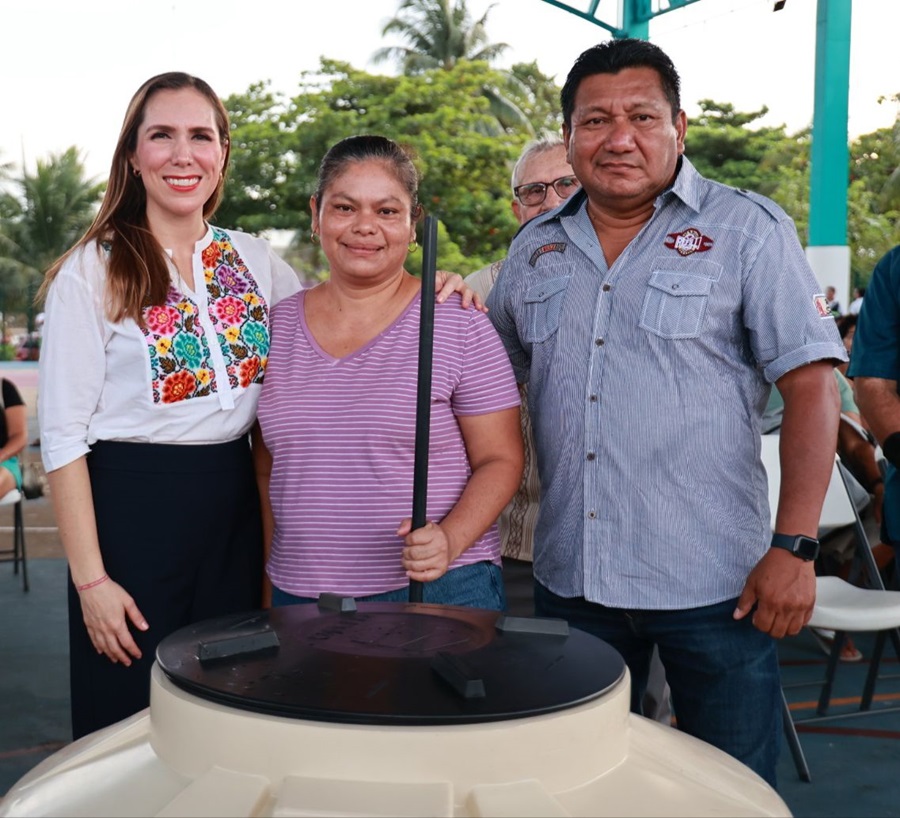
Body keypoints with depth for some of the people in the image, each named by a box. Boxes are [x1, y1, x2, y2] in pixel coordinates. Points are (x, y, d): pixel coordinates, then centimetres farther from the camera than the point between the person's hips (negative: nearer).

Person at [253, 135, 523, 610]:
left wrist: (450, 539, -19)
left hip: (438, 591, -3)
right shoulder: (279, 325, 6)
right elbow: (266, 470, 13)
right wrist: (266, 580, 8)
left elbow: (500, 460, -3)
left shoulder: (460, 324, -5)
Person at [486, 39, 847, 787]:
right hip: (570, 578, 4)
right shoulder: (535, 249, 9)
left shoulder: (748, 230, -5)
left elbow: (810, 387, -9)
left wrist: (795, 546, -15)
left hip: (712, 583, -4)